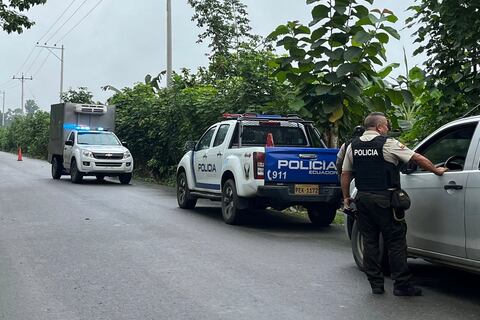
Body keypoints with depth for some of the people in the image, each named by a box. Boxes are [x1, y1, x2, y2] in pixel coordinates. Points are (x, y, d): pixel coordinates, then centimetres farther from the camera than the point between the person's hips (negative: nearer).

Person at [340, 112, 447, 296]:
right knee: (396, 242, 2)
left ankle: (376, 284, 14)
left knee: (369, 241, 10)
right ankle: (402, 285, 5)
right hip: (384, 200, -5)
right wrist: (436, 171, 7)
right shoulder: (388, 144, -7)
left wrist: (346, 197, 20)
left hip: (362, 198, 5)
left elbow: (345, 174, 11)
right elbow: (418, 159, -6)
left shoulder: (353, 146, 8)